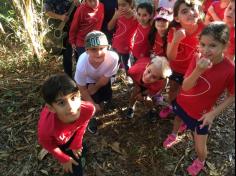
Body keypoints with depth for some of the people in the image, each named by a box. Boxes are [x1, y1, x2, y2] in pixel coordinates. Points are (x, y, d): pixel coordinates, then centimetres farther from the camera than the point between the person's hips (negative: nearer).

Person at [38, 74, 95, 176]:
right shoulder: (46, 127, -47)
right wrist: (64, 159, -5)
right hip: (56, 140, -2)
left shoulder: (88, 109, -40)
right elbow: (46, 143, -19)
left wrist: (76, 144, 0)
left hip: (71, 133, 2)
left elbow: (82, 125, -13)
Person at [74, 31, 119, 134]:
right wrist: (93, 104, -17)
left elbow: (105, 78, -23)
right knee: (93, 97, -12)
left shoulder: (113, 58, -43)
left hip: (103, 78, 2)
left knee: (107, 98, 1)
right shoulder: (82, 64, -41)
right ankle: (92, 118, 21)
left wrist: (94, 88, -11)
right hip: (89, 79, -1)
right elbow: (82, 89, -22)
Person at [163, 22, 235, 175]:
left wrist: (213, 113, -20)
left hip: (202, 114, -3)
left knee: (200, 146, 9)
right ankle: (173, 136, 66)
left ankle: (200, 162, 46)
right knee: (178, 117, 31)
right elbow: (185, 87, -24)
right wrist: (198, 70, -40)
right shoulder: (198, 58, -20)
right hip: (183, 102, 3)